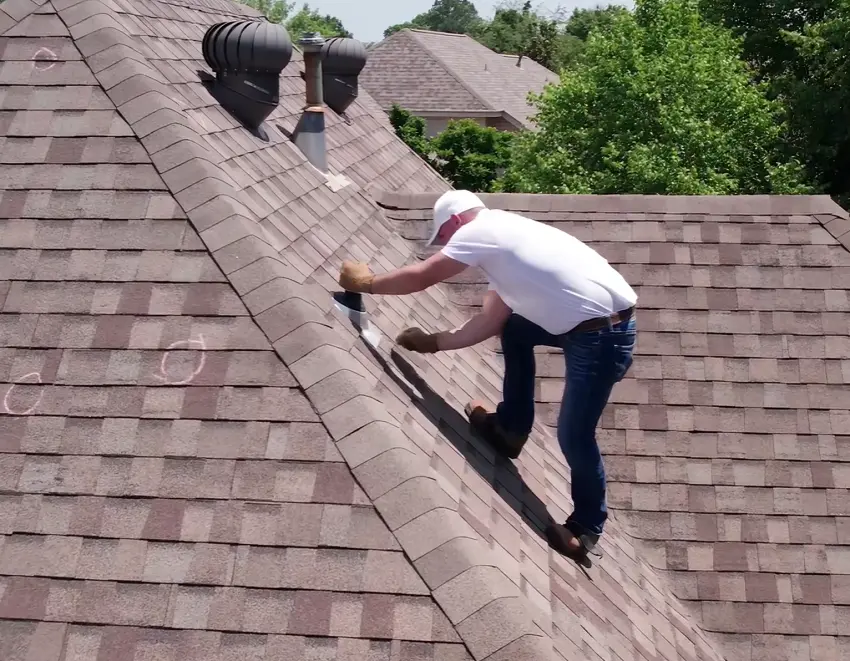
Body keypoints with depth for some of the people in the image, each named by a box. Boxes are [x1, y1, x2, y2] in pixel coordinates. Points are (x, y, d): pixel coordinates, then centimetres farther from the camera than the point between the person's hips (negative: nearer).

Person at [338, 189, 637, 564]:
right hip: (588, 321, 9)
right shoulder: (501, 237, 22)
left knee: (573, 434, 0)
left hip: (605, 333, -9)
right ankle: (511, 429, 31)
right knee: (513, 329, 23)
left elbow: (420, 278, -3)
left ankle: (586, 526, 21)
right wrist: (432, 342, 25)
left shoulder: (480, 229, -5)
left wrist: (366, 283, 12)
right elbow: (490, 322, 22)